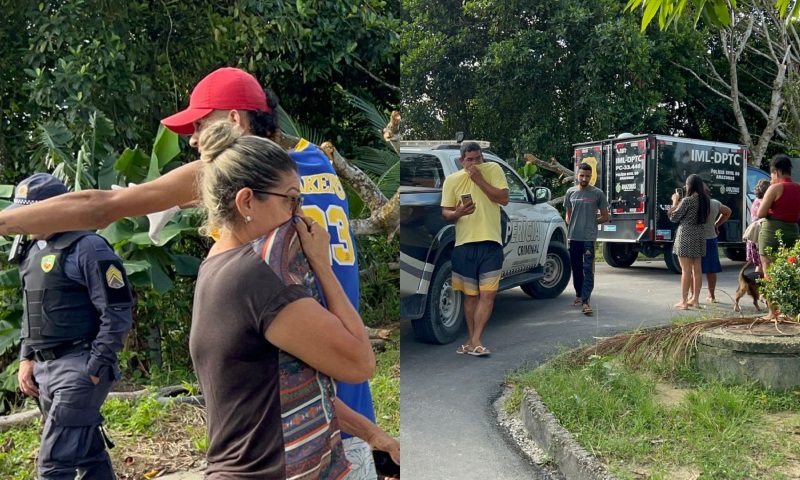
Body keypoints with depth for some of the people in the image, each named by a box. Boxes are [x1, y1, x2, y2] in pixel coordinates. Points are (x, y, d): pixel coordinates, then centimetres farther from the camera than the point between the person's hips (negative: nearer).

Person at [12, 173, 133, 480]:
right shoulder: (34, 252, 14)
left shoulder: (87, 248, -12)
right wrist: (26, 359, 12)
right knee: (89, 455, 15)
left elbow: (117, 314, -15)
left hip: (78, 368, -8)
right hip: (44, 369, 8)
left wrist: (94, 370, -16)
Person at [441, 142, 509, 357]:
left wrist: (479, 179, -12)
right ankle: (472, 341, 21)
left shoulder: (493, 169, 2)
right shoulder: (452, 180, 4)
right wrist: (457, 213, -17)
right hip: (464, 244, 1)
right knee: (470, 295, 10)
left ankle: (475, 341, -4)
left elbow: (504, 199, -7)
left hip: (491, 243, -1)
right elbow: (445, 213, 5)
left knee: (488, 294, -8)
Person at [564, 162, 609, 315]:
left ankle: (586, 301, -14)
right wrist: (570, 225, 4)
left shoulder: (597, 193, -1)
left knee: (588, 270, -9)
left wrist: (591, 223, 1)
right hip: (573, 237, 4)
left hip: (589, 237, -4)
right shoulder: (570, 192, 8)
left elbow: (605, 217, 5)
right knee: (576, 268, 14)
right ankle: (579, 294, 30)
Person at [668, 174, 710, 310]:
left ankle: (684, 301, -1)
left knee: (686, 269, -4)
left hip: (686, 235, -7)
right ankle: (695, 300, 17)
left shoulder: (687, 200, -15)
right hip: (699, 236, 7)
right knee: (697, 269, 11)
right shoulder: (705, 200, 6)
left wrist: (675, 202, 4)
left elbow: (674, 218, -8)